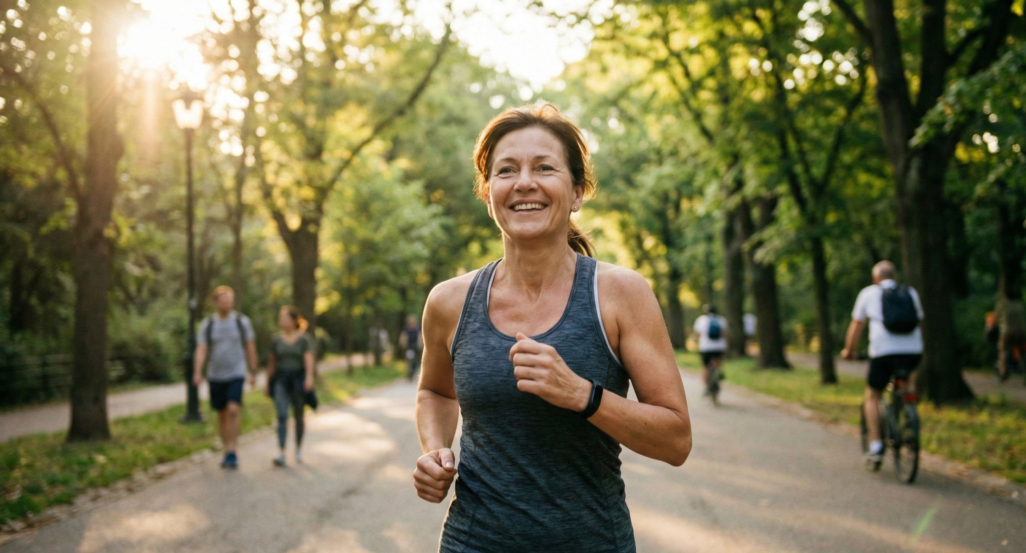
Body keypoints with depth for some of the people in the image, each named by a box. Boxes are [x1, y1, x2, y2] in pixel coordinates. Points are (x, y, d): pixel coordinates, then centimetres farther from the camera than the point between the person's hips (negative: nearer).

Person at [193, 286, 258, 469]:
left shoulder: (242, 321, -1)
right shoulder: (207, 324, 0)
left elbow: (250, 347, 5)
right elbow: (201, 349, -7)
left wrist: (253, 372, 6)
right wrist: (197, 373, -22)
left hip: (236, 374, -2)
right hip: (215, 376, 2)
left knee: (234, 410, -20)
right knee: (222, 413, 10)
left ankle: (232, 451, -15)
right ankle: (228, 452, 23)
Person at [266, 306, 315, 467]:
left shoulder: (304, 339, -1)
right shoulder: (276, 340, 7)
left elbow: (309, 359, -14)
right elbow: (271, 363, 13)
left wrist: (309, 377, -29)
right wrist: (268, 384, 15)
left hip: (298, 379, -1)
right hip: (281, 380, 1)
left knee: (298, 416, 11)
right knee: (282, 416, -13)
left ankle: (299, 449, 29)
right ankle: (281, 453, -20)